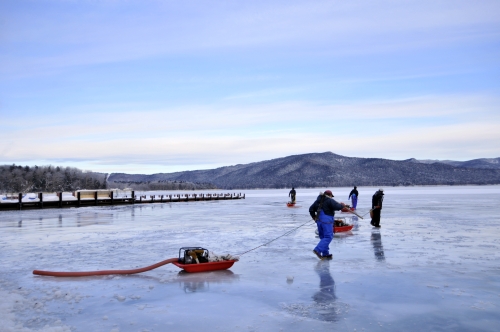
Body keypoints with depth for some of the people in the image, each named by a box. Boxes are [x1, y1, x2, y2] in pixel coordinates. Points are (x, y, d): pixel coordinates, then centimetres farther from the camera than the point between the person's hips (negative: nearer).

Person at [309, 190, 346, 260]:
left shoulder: (318, 200, 15)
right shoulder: (330, 200, -7)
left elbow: (311, 209, 18)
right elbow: (337, 207, -17)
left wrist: (314, 217, 29)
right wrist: (342, 205, 3)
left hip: (319, 220, 8)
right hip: (327, 221, -8)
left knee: (323, 237, 14)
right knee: (328, 237, -6)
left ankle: (325, 254, 16)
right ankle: (318, 250, -18)